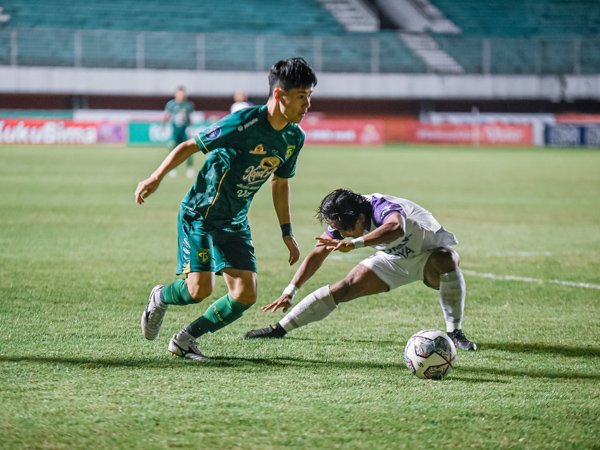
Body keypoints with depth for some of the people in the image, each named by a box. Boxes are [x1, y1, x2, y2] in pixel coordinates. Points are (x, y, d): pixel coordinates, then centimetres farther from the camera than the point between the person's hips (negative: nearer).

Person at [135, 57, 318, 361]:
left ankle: (185, 340, 12)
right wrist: (156, 178, -20)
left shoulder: (294, 137, -1)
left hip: (235, 221, 7)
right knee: (200, 289, -16)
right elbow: (190, 146, -14)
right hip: (200, 212, -6)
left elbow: (280, 183, 15)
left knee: (246, 294, -6)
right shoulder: (244, 123, -23)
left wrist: (287, 233, 16)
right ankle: (161, 298, 20)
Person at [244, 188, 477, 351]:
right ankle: (281, 328, 2)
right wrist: (289, 292, -14)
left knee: (446, 260, -41)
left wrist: (355, 243, -74)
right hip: (395, 259, 6)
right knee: (345, 288, -8)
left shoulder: (384, 208, -39)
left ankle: (455, 333, -31)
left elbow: (396, 228, -65)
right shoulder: (342, 220, -17)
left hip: (431, 254, -6)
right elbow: (318, 253, -7)